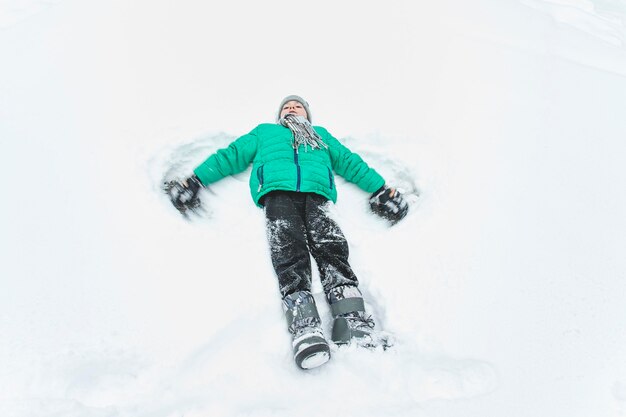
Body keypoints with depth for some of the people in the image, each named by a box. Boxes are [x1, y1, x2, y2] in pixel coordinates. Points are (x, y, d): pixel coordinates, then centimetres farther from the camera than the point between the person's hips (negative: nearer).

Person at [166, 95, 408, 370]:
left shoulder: (321, 135, 41)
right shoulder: (265, 132, 39)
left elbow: (349, 161, 33)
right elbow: (232, 155, 31)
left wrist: (381, 189, 20)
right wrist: (195, 180, 17)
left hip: (316, 192, 1)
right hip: (278, 190, -1)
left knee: (331, 246, -28)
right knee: (289, 251, -28)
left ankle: (351, 319, -43)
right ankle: (305, 328, -45)